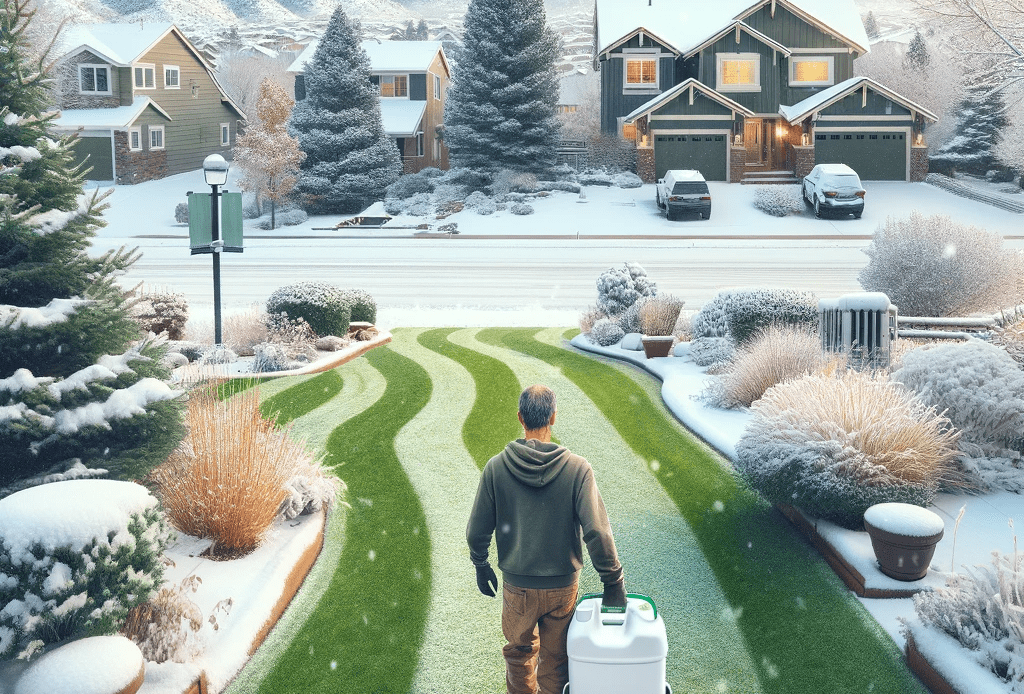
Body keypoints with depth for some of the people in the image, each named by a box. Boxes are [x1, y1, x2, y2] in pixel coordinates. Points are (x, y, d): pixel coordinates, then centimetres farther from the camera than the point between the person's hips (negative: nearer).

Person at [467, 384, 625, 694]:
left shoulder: (496, 468, -12)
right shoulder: (577, 468, -16)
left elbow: (477, 531, -5)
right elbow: (597, 531, -18)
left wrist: (481, 566, 13)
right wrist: (612, 581, -8)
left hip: (516, 586, 1)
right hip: (563, 585, -1)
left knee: (519, 651, 23)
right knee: (555, 659, 17)